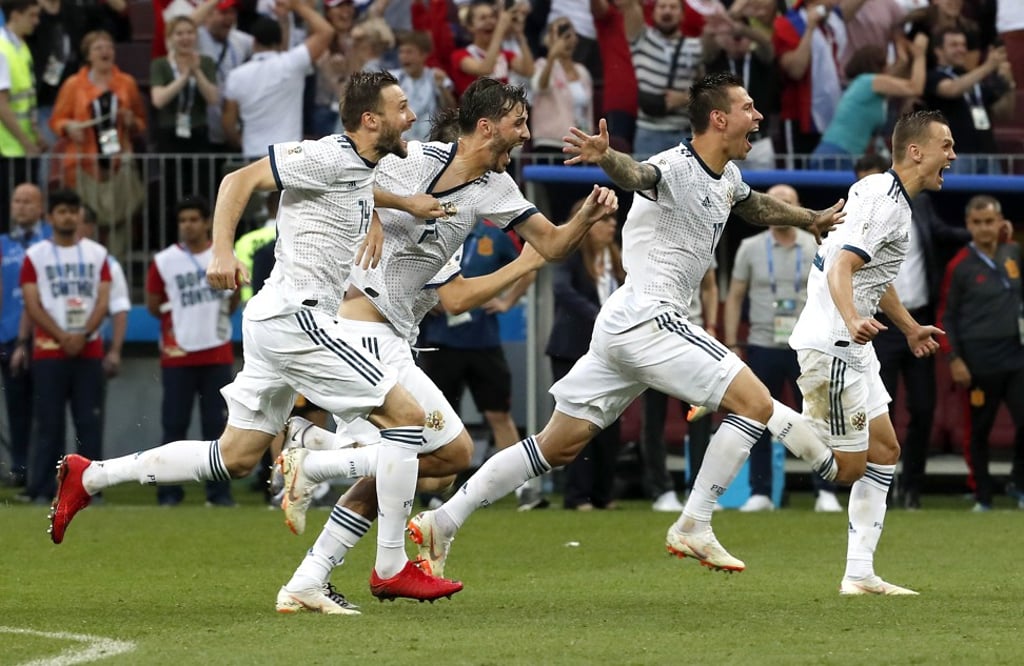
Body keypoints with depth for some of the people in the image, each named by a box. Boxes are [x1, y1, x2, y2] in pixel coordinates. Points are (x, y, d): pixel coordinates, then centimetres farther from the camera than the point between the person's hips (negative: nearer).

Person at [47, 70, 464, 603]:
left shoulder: (366, 172, 15)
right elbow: (241, 180, -15)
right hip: (293, 314, -10)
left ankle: (88, 478, 16)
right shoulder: (327, 158, -12)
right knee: (406, 415, -10)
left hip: (279, 320, 10)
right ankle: (391, 568, -8)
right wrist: (223, 254, -25)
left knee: (234, 458, 12)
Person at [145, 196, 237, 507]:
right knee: (174, 425, -1)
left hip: (217, 354, 1)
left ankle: (219, 491, 5)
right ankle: (169, 491, 3)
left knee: (217, 424, 2)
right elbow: (153, 305, 7)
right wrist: (182, 318, 1)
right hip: (177, 355, -1)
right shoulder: (164, 261, 1)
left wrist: (213, 318, 7)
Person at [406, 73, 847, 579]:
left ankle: (442, 522, 8)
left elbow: (755, 207, 38)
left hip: (622, 328, 9)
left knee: (558, 446, 9)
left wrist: (811, 220, 49)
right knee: (756, 404, -10)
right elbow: (638, 176, -37)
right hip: (648, 320, -9)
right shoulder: (677, 167, -14)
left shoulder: (726, 176, 15)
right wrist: (606, 158, -58)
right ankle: (693, 527, -8)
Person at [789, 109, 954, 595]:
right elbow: (841, 268, -27)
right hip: (832, 345, -11)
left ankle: (860, 573, 9)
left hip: (854, 347, 11)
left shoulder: (884, 194, 15)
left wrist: (909, 327, 44)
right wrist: (852, 320, -46)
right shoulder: (886, 204, -16)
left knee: (884, 452, 10)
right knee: (848, 463, -9)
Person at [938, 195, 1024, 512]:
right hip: (979, 360, -4)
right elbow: (946, 316, -4)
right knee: (979, 428, 3)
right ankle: (982, 497, 13)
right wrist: (954, 359, -11)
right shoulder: (960, 266, -5)